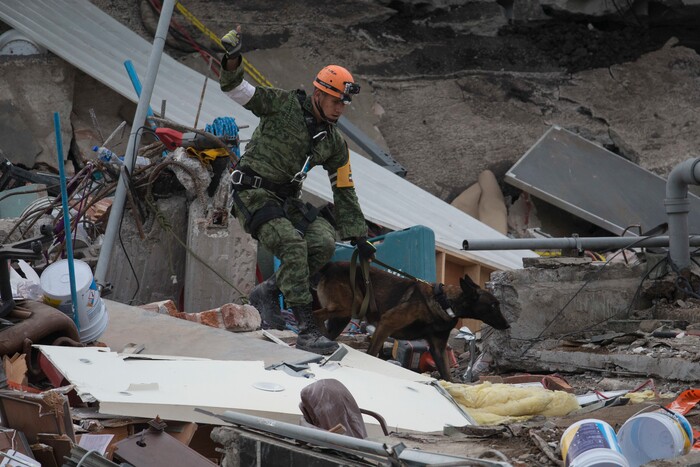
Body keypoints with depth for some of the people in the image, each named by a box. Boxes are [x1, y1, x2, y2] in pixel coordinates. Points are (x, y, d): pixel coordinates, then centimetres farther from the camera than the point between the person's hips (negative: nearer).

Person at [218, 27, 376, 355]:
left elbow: (344, 192, 15)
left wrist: (357, 237, 12)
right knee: (293, 244, -27)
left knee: (325, 242, -17)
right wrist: (232, 63, -35)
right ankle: (306, 331, -31)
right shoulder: (284, 105, -8)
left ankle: (267, 292, 3)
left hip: (286, 200, 7)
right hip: (252, 193, -7)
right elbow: (236, 90, -14)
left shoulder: (335, 144, 9)